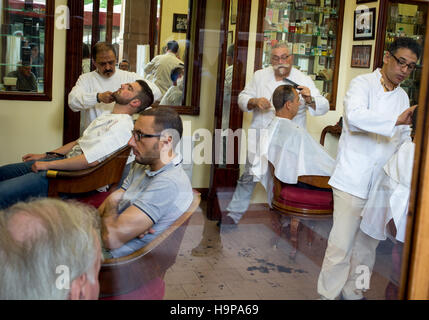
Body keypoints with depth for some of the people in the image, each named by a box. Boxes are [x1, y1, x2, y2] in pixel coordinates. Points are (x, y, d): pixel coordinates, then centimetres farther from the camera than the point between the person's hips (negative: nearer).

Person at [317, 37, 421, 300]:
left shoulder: (403, 96, 17)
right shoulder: (363, 84, -3)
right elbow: (355, 115, -24)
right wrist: (396, 120, -34)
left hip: (382, 184, 6)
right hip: (353, 180, -6)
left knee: (368, 244, 12)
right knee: (341, 244, -5)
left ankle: (354, 291, 26)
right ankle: (329, 293, 8)